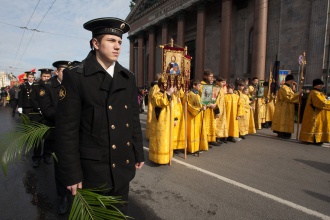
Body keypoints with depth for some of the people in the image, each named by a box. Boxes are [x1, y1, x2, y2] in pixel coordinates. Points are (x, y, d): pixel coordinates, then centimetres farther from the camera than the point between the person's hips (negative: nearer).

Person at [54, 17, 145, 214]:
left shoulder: (128, 78, 5)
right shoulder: (75, 76, -10)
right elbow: (66, 129, -12)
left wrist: (139, 153, 11)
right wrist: (71, 173, -11)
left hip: (124, 164, 5)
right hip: (93, 167, -4)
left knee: (120, 212, 20)